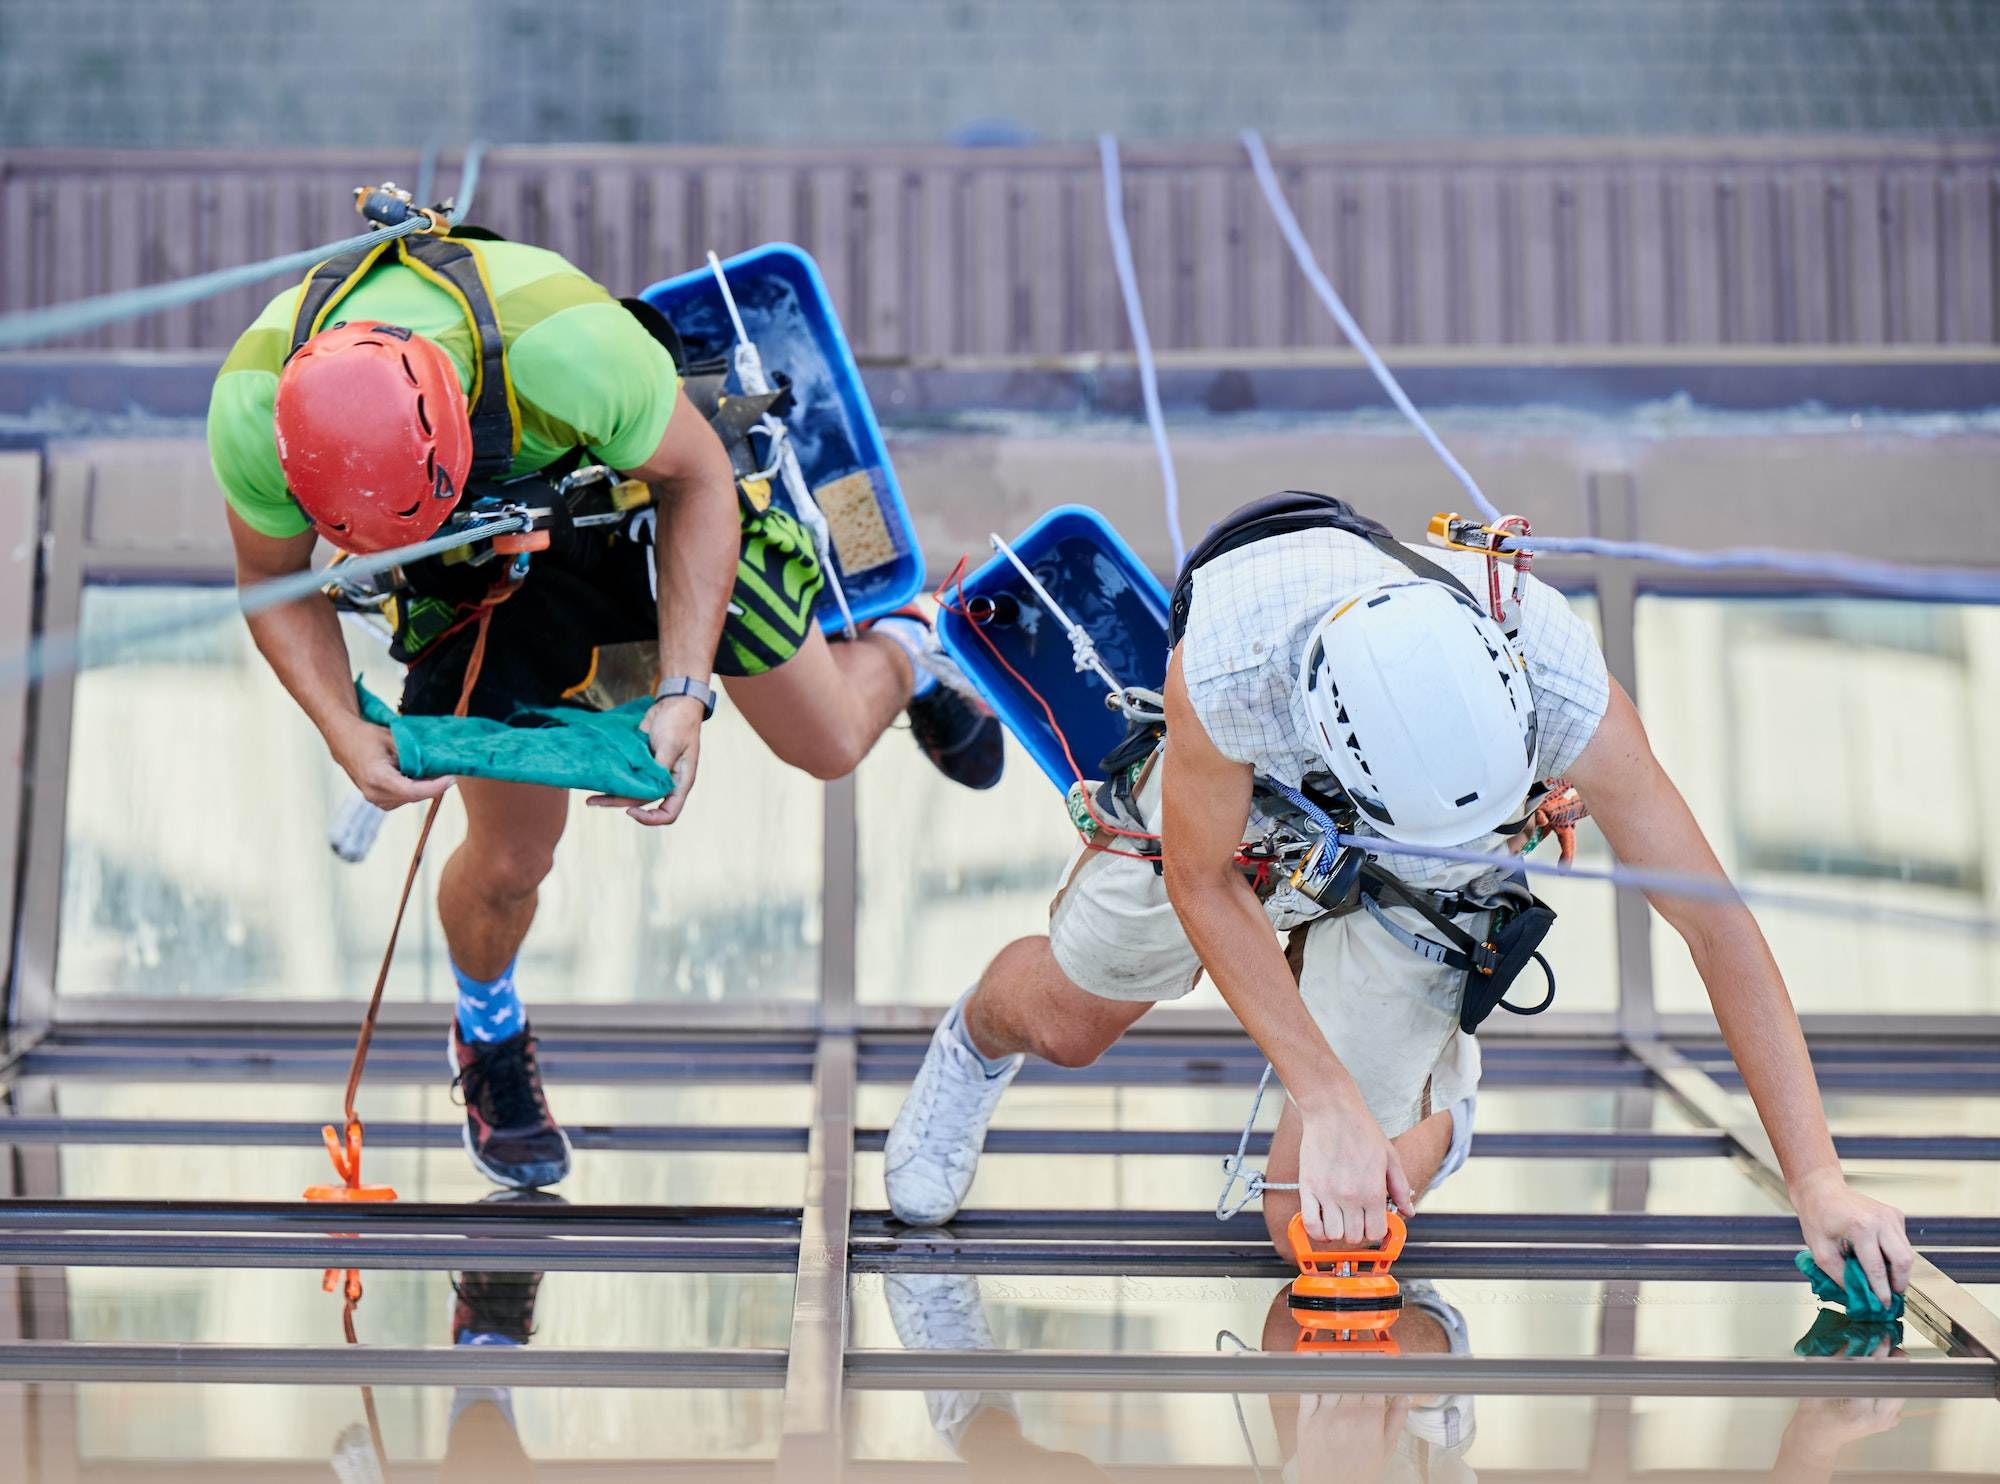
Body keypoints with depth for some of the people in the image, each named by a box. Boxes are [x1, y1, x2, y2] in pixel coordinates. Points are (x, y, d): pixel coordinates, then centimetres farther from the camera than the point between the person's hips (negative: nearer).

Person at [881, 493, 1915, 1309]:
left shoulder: (1553, 678, -43)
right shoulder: (1219, 667, -44)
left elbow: (1714, 917, -34)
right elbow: (1202, 881, -24)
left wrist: (1815, 1181, -35)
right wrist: (1330, 1103, -29)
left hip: (1404, 903, 0)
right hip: (1239, 801, 0)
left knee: (1315, 1229, -6)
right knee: (1064, 1027, 18)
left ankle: (1435, 1102, 27)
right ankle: (977, 1042, 54)